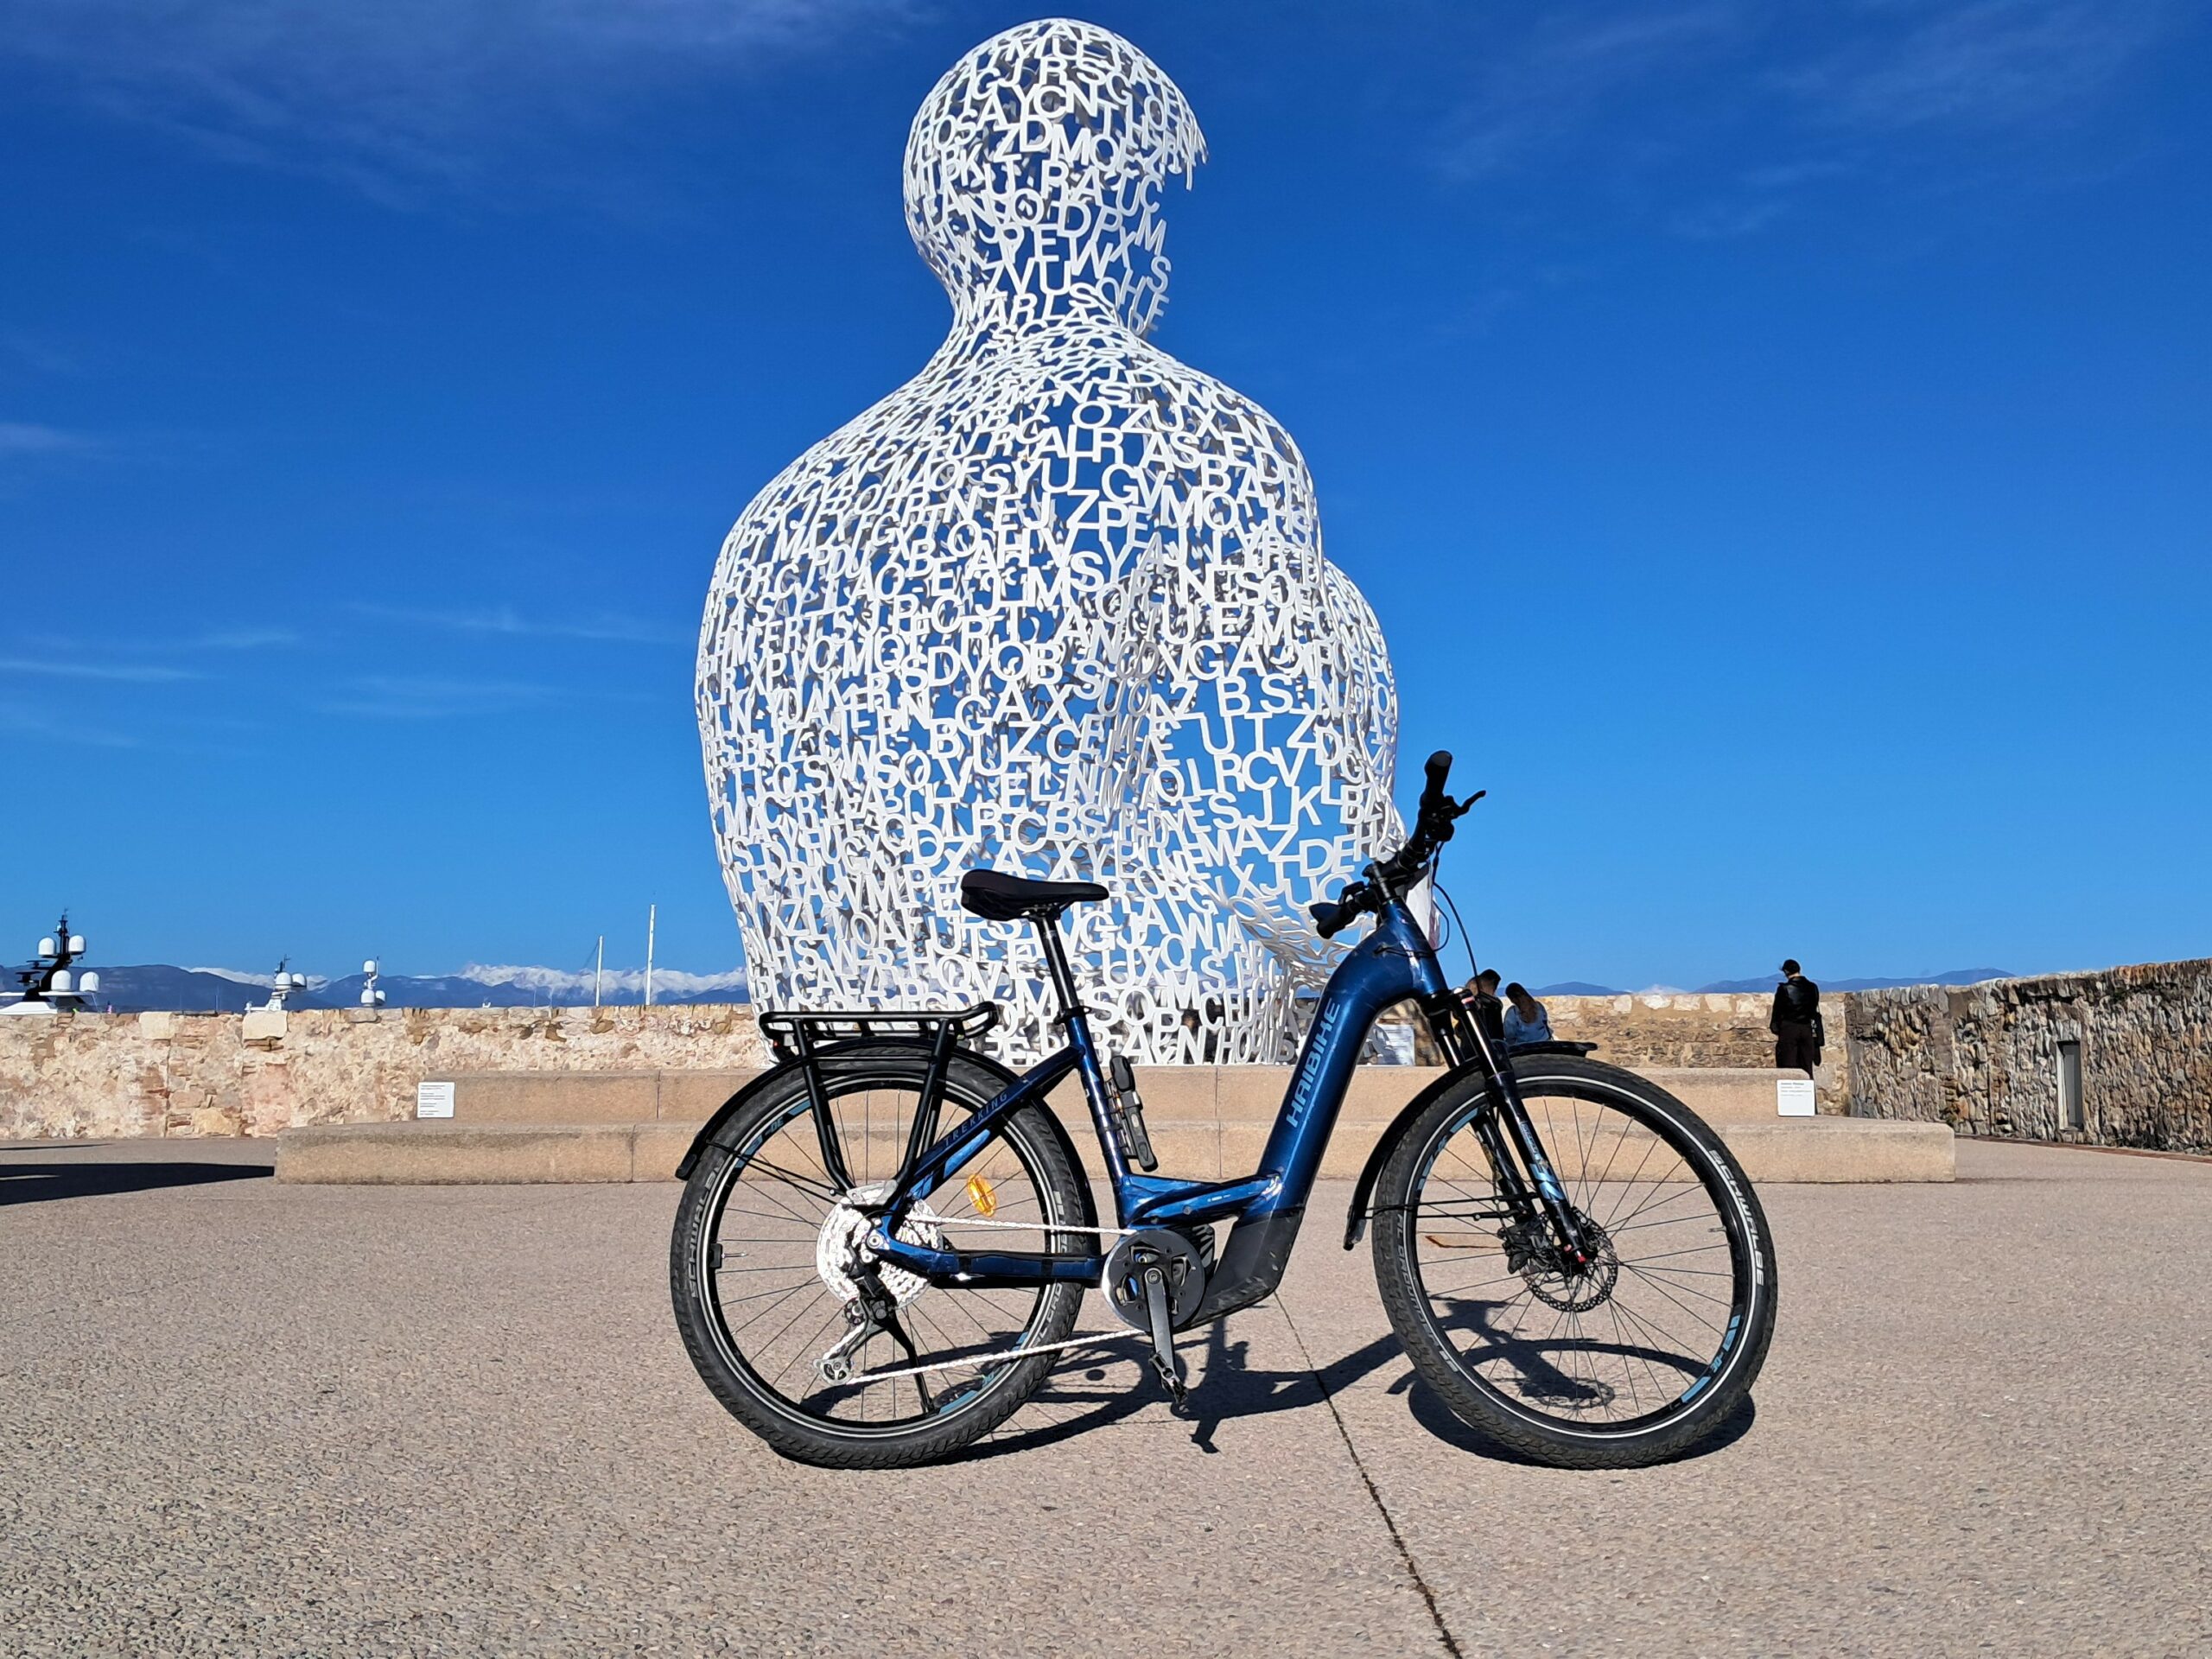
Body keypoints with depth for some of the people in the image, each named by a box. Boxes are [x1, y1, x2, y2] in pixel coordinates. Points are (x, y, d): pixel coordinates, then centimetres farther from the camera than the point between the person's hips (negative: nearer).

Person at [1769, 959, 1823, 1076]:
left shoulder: (1783, 989, -8)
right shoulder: (1812, 988, 5)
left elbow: (1777, 1011, -4)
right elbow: (1815, 1011, 11)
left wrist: (1775, 1031, 4)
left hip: (1788, 1029, -4)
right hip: (1807, 1029, 4)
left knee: (1788, 1067, -2)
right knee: (1807, 1068, 7)